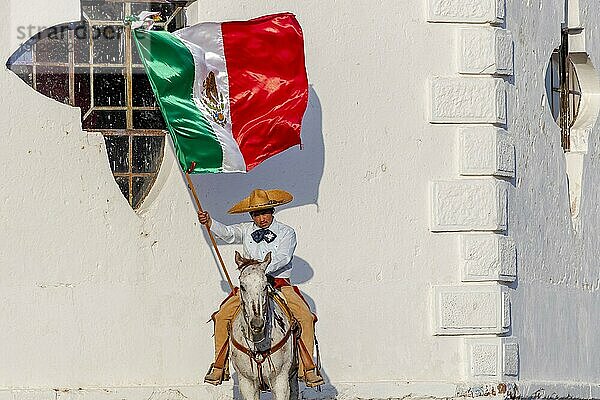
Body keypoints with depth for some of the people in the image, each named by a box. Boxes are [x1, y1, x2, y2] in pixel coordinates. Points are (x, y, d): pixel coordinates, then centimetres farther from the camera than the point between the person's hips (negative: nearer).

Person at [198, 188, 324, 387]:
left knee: (305, 317, -22)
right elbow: (228, 233, -7)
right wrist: (209, 223, -27)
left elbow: (282, 258, -13)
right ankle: (219, 367, -6)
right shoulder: (246, 230, 9)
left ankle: (308, 369, -16)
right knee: (222, 316, -16)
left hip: (280, 285, -2)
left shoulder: (286, 233, 1)